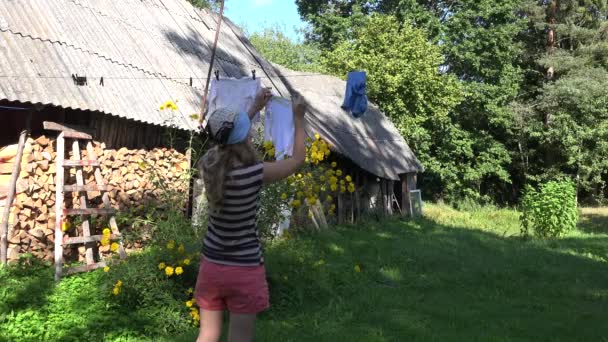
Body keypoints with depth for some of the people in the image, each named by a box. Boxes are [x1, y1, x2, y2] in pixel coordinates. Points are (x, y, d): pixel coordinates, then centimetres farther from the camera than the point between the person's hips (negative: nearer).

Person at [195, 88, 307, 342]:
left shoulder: (207, 165, -8)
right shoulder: (255, 174, -21)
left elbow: (229, 141, 14)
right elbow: (298, 160, -4)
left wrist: (255, 108, 19)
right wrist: (298, 118, 5)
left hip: (211, 266, 5)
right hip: (245, 270, -5)